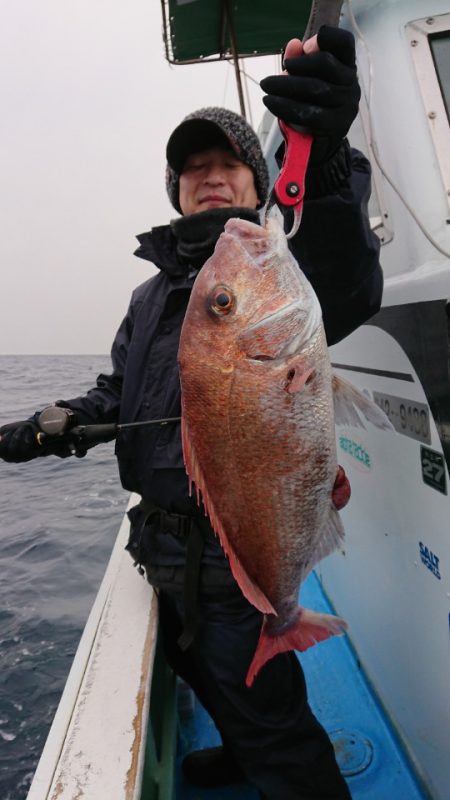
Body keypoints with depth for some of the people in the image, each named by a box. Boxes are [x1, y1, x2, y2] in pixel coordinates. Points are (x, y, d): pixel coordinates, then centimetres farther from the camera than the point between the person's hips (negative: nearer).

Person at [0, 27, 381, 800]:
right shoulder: (153, 293, 12)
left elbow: (345, 293, -35)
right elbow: (118, 389, 16)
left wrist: (325, 166, -52)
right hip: (167, 545, 9)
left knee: (266, 714, 9)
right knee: (202, 671, 30)